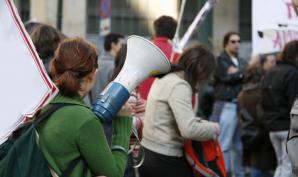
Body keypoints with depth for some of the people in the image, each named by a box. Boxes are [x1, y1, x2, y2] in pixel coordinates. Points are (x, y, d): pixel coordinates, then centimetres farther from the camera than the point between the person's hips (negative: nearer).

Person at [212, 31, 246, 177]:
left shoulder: (241, 62, 22)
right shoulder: (220, 60, 0)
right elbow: (228, 77, -15)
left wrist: (237, 72, -6)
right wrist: (242, 73, -1)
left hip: (241, 106, 7)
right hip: (226, 106, -7)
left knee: (239, 145, 11)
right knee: (224, 145, -7)